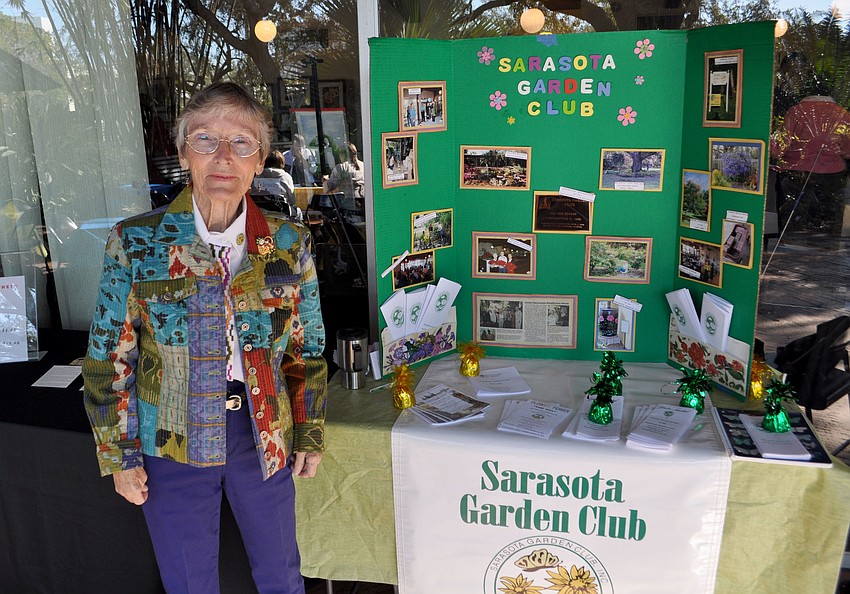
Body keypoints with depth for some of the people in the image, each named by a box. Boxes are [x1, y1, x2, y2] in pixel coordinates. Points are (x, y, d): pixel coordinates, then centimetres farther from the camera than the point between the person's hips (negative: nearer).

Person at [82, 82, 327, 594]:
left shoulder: (289, 243, -5)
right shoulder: (136, 242, -9)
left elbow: (307, 349, 3)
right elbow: (110, 357, -4)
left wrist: (311, 432, 5)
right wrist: (120, 454, -3)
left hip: (263, 432, 1)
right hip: (173, 441, -1)